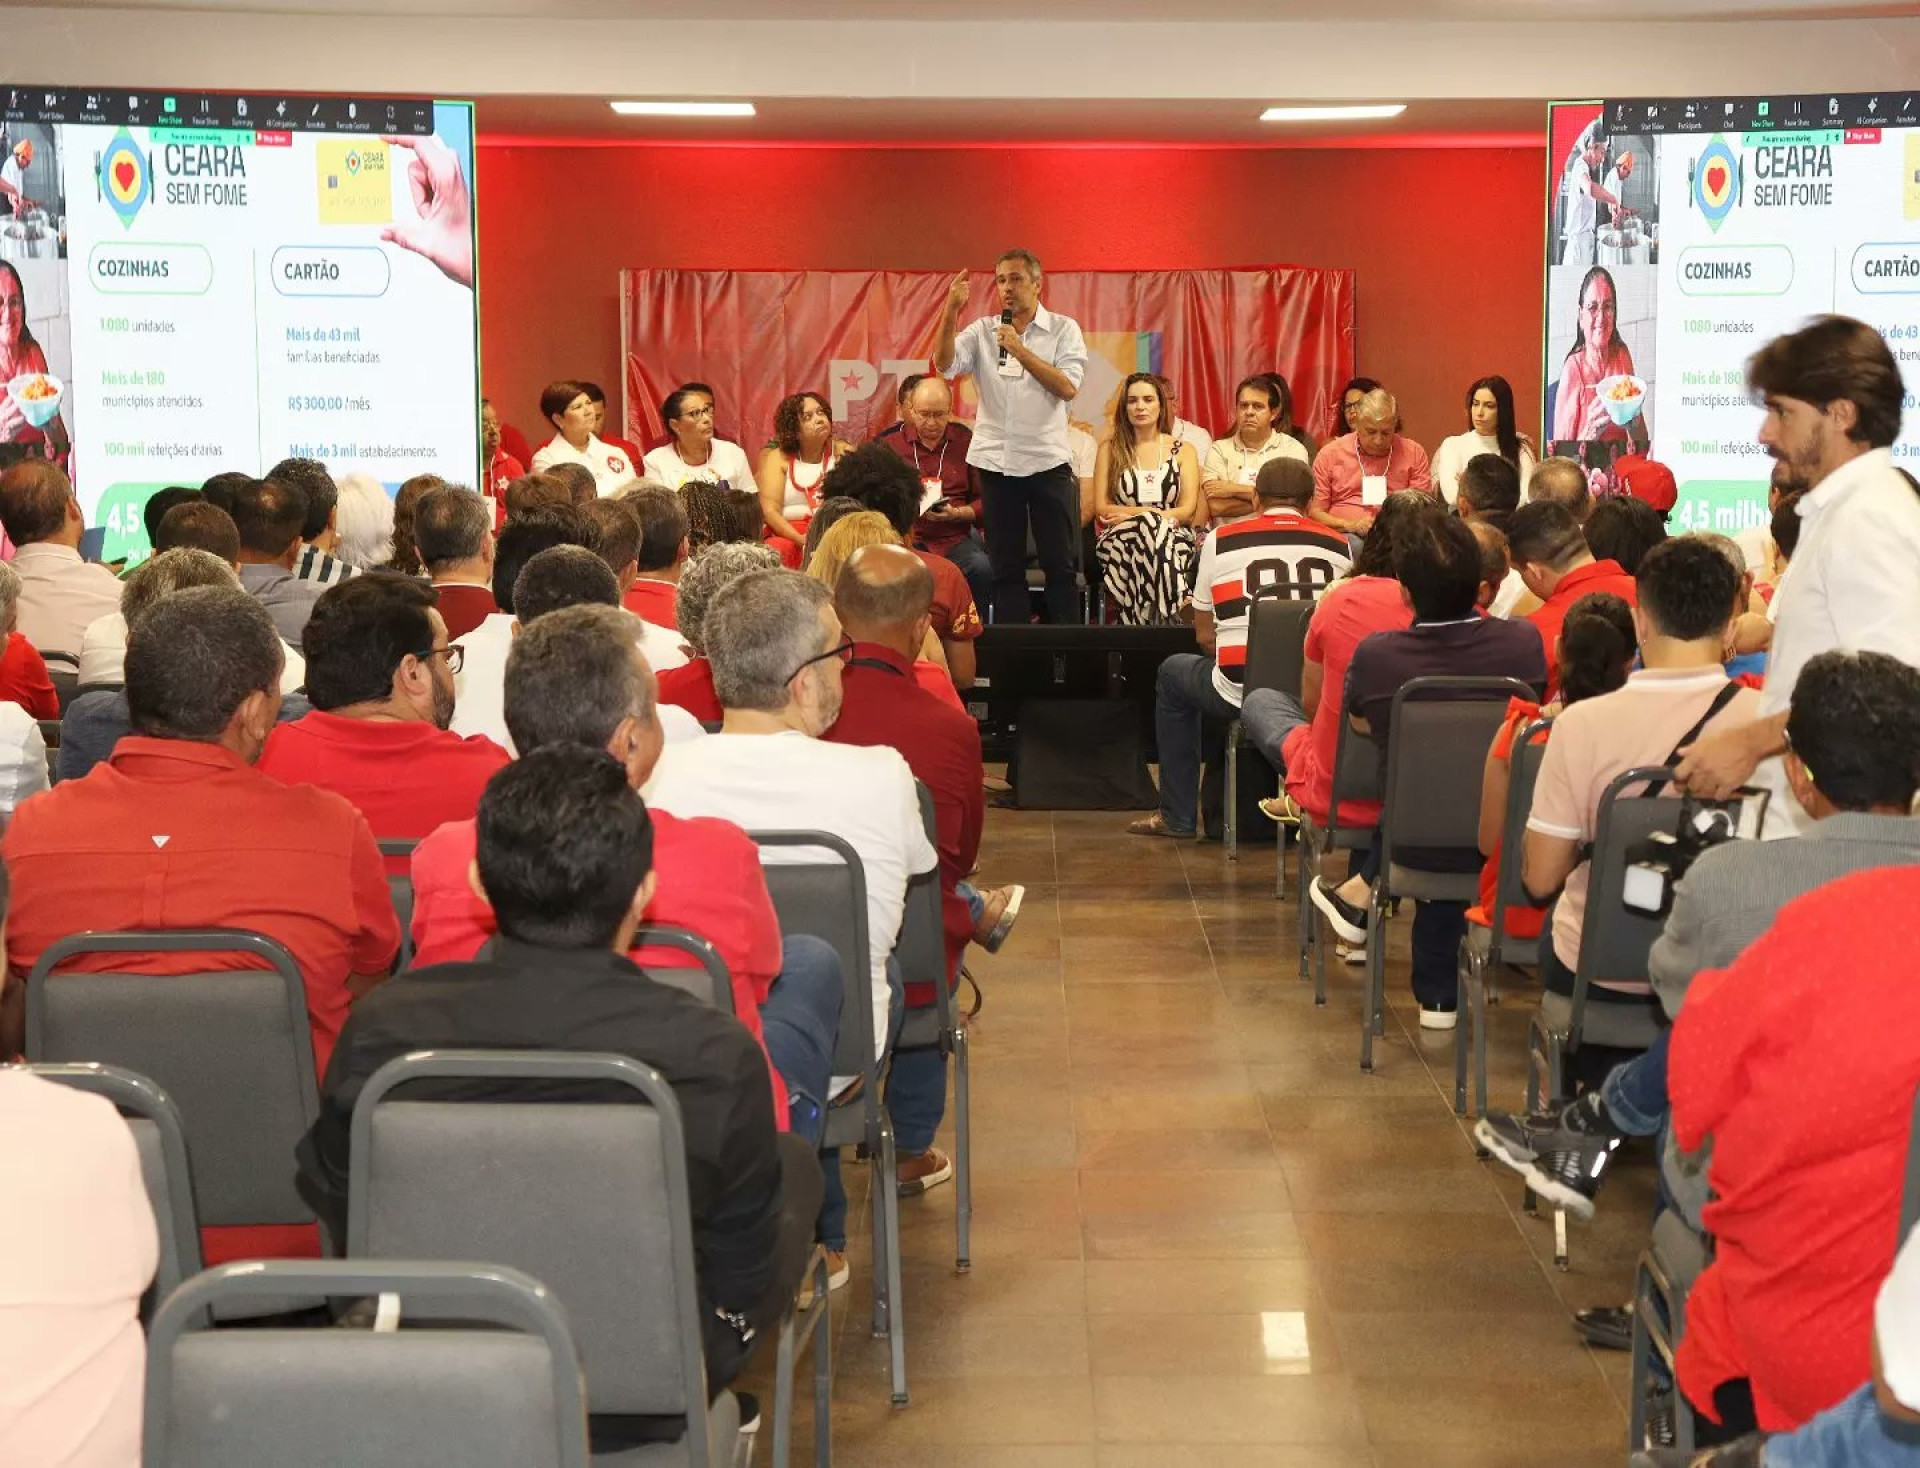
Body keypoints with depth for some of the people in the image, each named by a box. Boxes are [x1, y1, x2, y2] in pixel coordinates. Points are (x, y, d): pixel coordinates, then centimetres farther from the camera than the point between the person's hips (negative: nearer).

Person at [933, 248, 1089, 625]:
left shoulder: (1063, 329, 2)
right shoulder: (983, 331, 7)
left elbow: (1068, 387, -11)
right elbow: (944, 364, -8)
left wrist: (1020, 350, -12)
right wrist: (951, 311, -19)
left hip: (1047, 460, -2)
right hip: (996, 462, 2)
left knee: (1059, 563, 2)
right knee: (1006, 566, 7)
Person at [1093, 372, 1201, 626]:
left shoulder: (1183, 450, 17)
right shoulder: (1110, 449, 17)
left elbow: (1187, 510, 5)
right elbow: (1101, 509, 7)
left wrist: (1131, 514, -8)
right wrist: (1154, 513, -7)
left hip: (1173, 536, 0)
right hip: (1120, 539, 0)